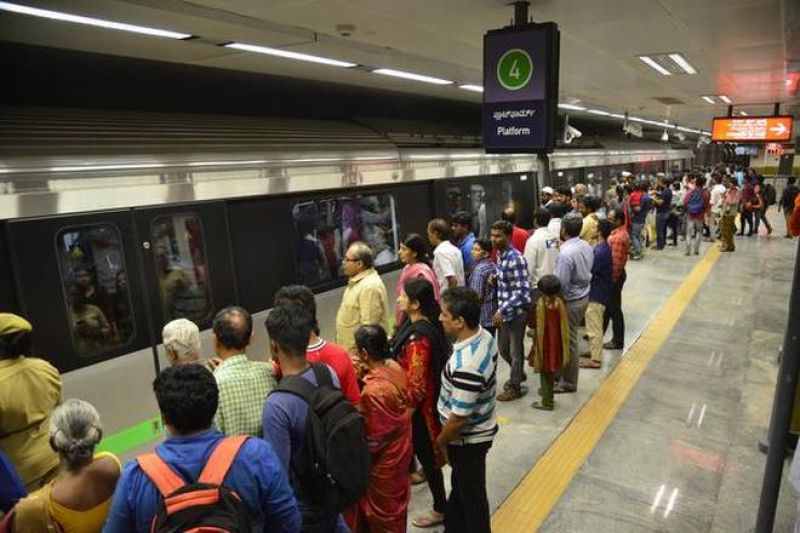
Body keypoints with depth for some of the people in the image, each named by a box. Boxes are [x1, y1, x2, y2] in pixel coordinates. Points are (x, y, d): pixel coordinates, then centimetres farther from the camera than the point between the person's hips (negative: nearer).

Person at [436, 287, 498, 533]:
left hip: (467, 439, -9)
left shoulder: (466, 366, -38)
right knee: (460, 485, 28)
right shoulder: (484, 336, -9)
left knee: (472, 494, 16)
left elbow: (459, 419, -27)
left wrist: (440, 442, -9)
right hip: (480, 428, 9)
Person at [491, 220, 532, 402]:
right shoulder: (500, 254, 4)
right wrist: (500, 310, 14)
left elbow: (523, 291, -26)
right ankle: (519, 374, 45)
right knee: (503, 347, 21)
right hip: (503, 310, 8)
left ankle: (514, 387, 26)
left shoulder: (516, 259, -23)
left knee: (515, 350, 9)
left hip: (516, 312, -8)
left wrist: (503, 310, -28)